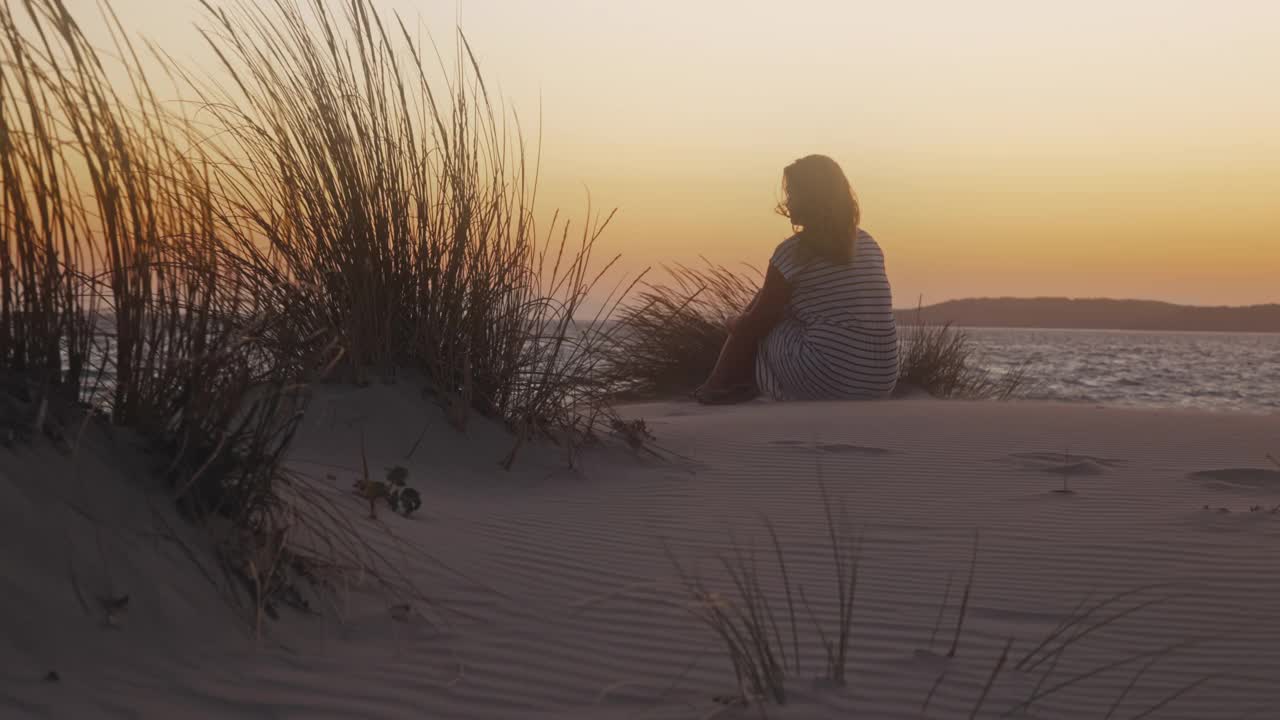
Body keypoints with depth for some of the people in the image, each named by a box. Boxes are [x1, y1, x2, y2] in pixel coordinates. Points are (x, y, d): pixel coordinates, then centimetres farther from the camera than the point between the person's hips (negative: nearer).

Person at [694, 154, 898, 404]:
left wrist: (734, 323, 25)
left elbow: (756, 325, 2)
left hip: (827, 381, -7)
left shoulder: (793, 252, -8)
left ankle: (724, 389, 30)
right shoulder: (868, 244, 11)